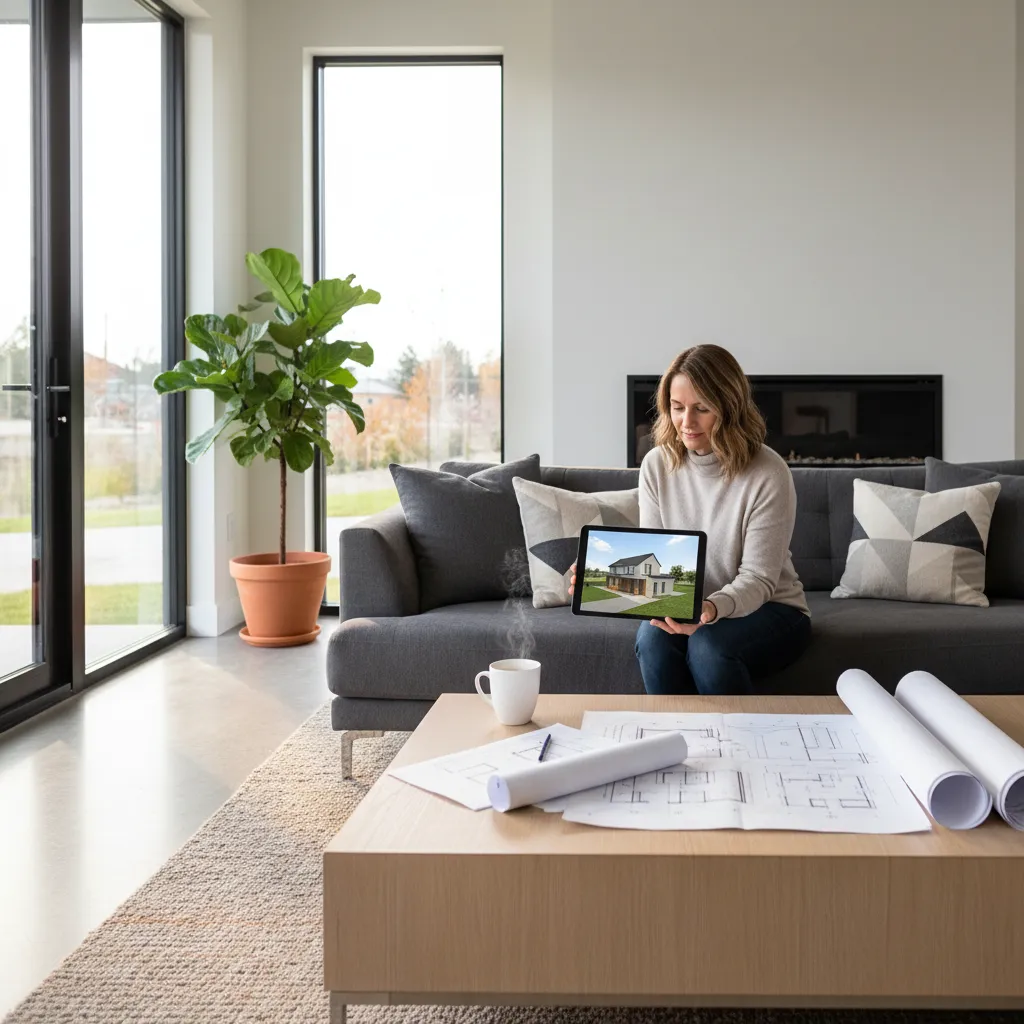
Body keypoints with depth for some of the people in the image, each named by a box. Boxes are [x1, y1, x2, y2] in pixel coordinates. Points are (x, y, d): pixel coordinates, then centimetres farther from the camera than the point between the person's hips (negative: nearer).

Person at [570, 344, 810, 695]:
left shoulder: (768, 474, -17)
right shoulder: (657, 465, -4)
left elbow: (758, 579, -18)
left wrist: (712, 609, -38)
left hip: (767, 610, -3)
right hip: (688, 611, 3)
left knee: (709, 644, -33)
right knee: (652, 637, -29)